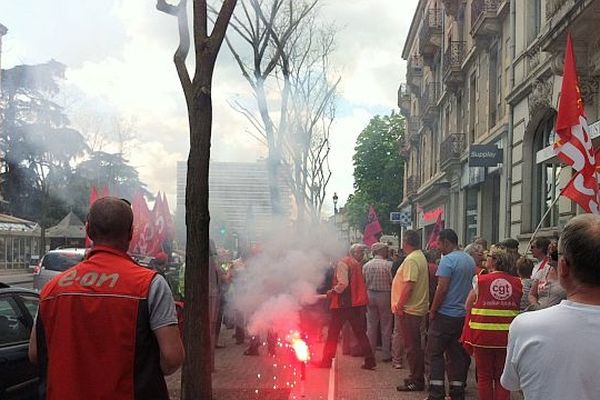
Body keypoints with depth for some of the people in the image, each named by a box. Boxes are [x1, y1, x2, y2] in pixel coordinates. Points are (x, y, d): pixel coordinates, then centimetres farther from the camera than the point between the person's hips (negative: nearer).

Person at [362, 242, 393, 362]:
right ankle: (386, 354, 10)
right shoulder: (388, 265, -12)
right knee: (386, 326, 6)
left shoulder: (366, 266, 0)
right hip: (384, 295, -4)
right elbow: (393, 282, -13)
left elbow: (363, 282, 5)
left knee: (371, 326, 11)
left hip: (370, 295, 4)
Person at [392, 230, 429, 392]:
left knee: (412, 346, -4)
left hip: (409, 310, -10)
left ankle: (416, 381, 2)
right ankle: (417, 377, 25)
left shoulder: (411, 260, -18)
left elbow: (409, 286, -25)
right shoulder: (420, 257, 14)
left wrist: (399, 305, -17)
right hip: (417, 308, 10)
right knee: (415, 345, 17)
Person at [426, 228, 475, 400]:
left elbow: (442, 288, -19)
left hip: (446, 315, -8)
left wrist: (432, 311, -9)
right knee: (458, 355, 11)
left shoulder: (447, 260, -15)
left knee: (435, 353, 0)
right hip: (464, 314, 8)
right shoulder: (470, 260, 11)